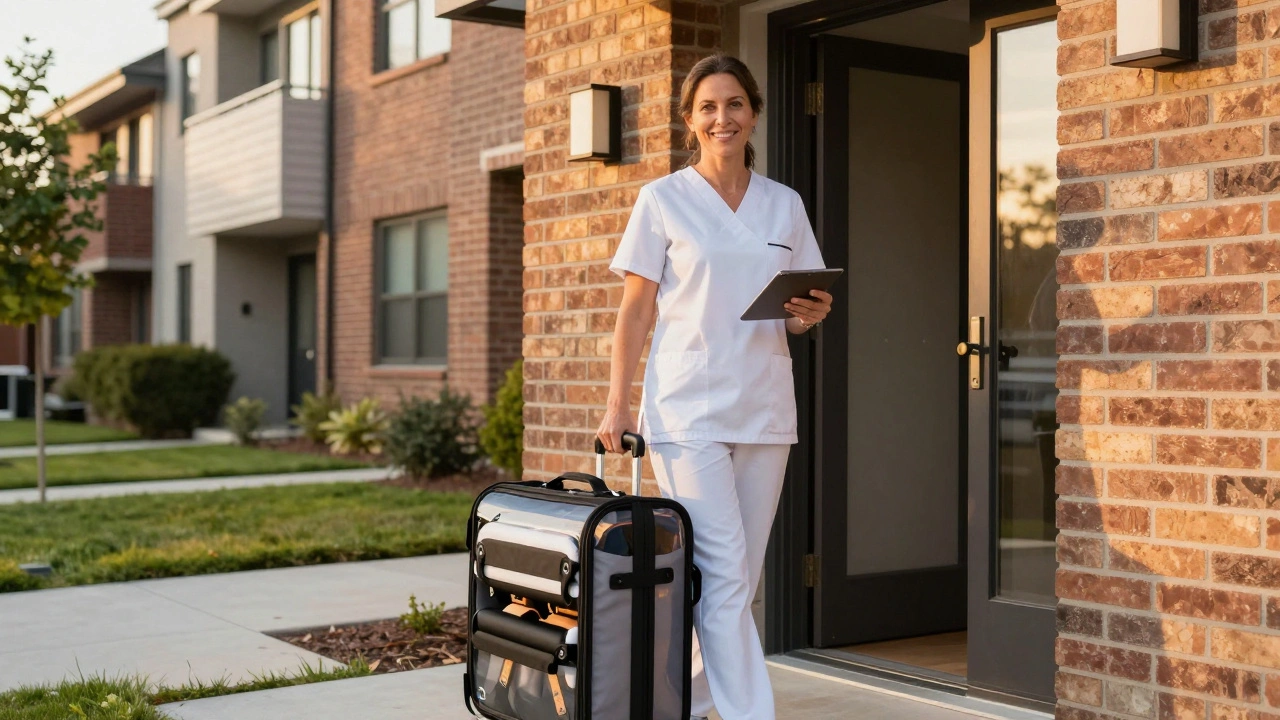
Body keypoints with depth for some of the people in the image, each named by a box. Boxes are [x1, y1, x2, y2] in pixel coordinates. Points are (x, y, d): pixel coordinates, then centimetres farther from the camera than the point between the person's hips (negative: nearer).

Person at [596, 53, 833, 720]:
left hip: (764, 408, 4)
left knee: (738, 577, 8)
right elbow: (636, 310, 2)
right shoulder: (663, 200, 2)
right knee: (722, 574, -11)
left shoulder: (785, 205, 12)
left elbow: (801, 311, 17)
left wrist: (811, 314, -6)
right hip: (688, 408, -4)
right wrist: (618, 402, -5)